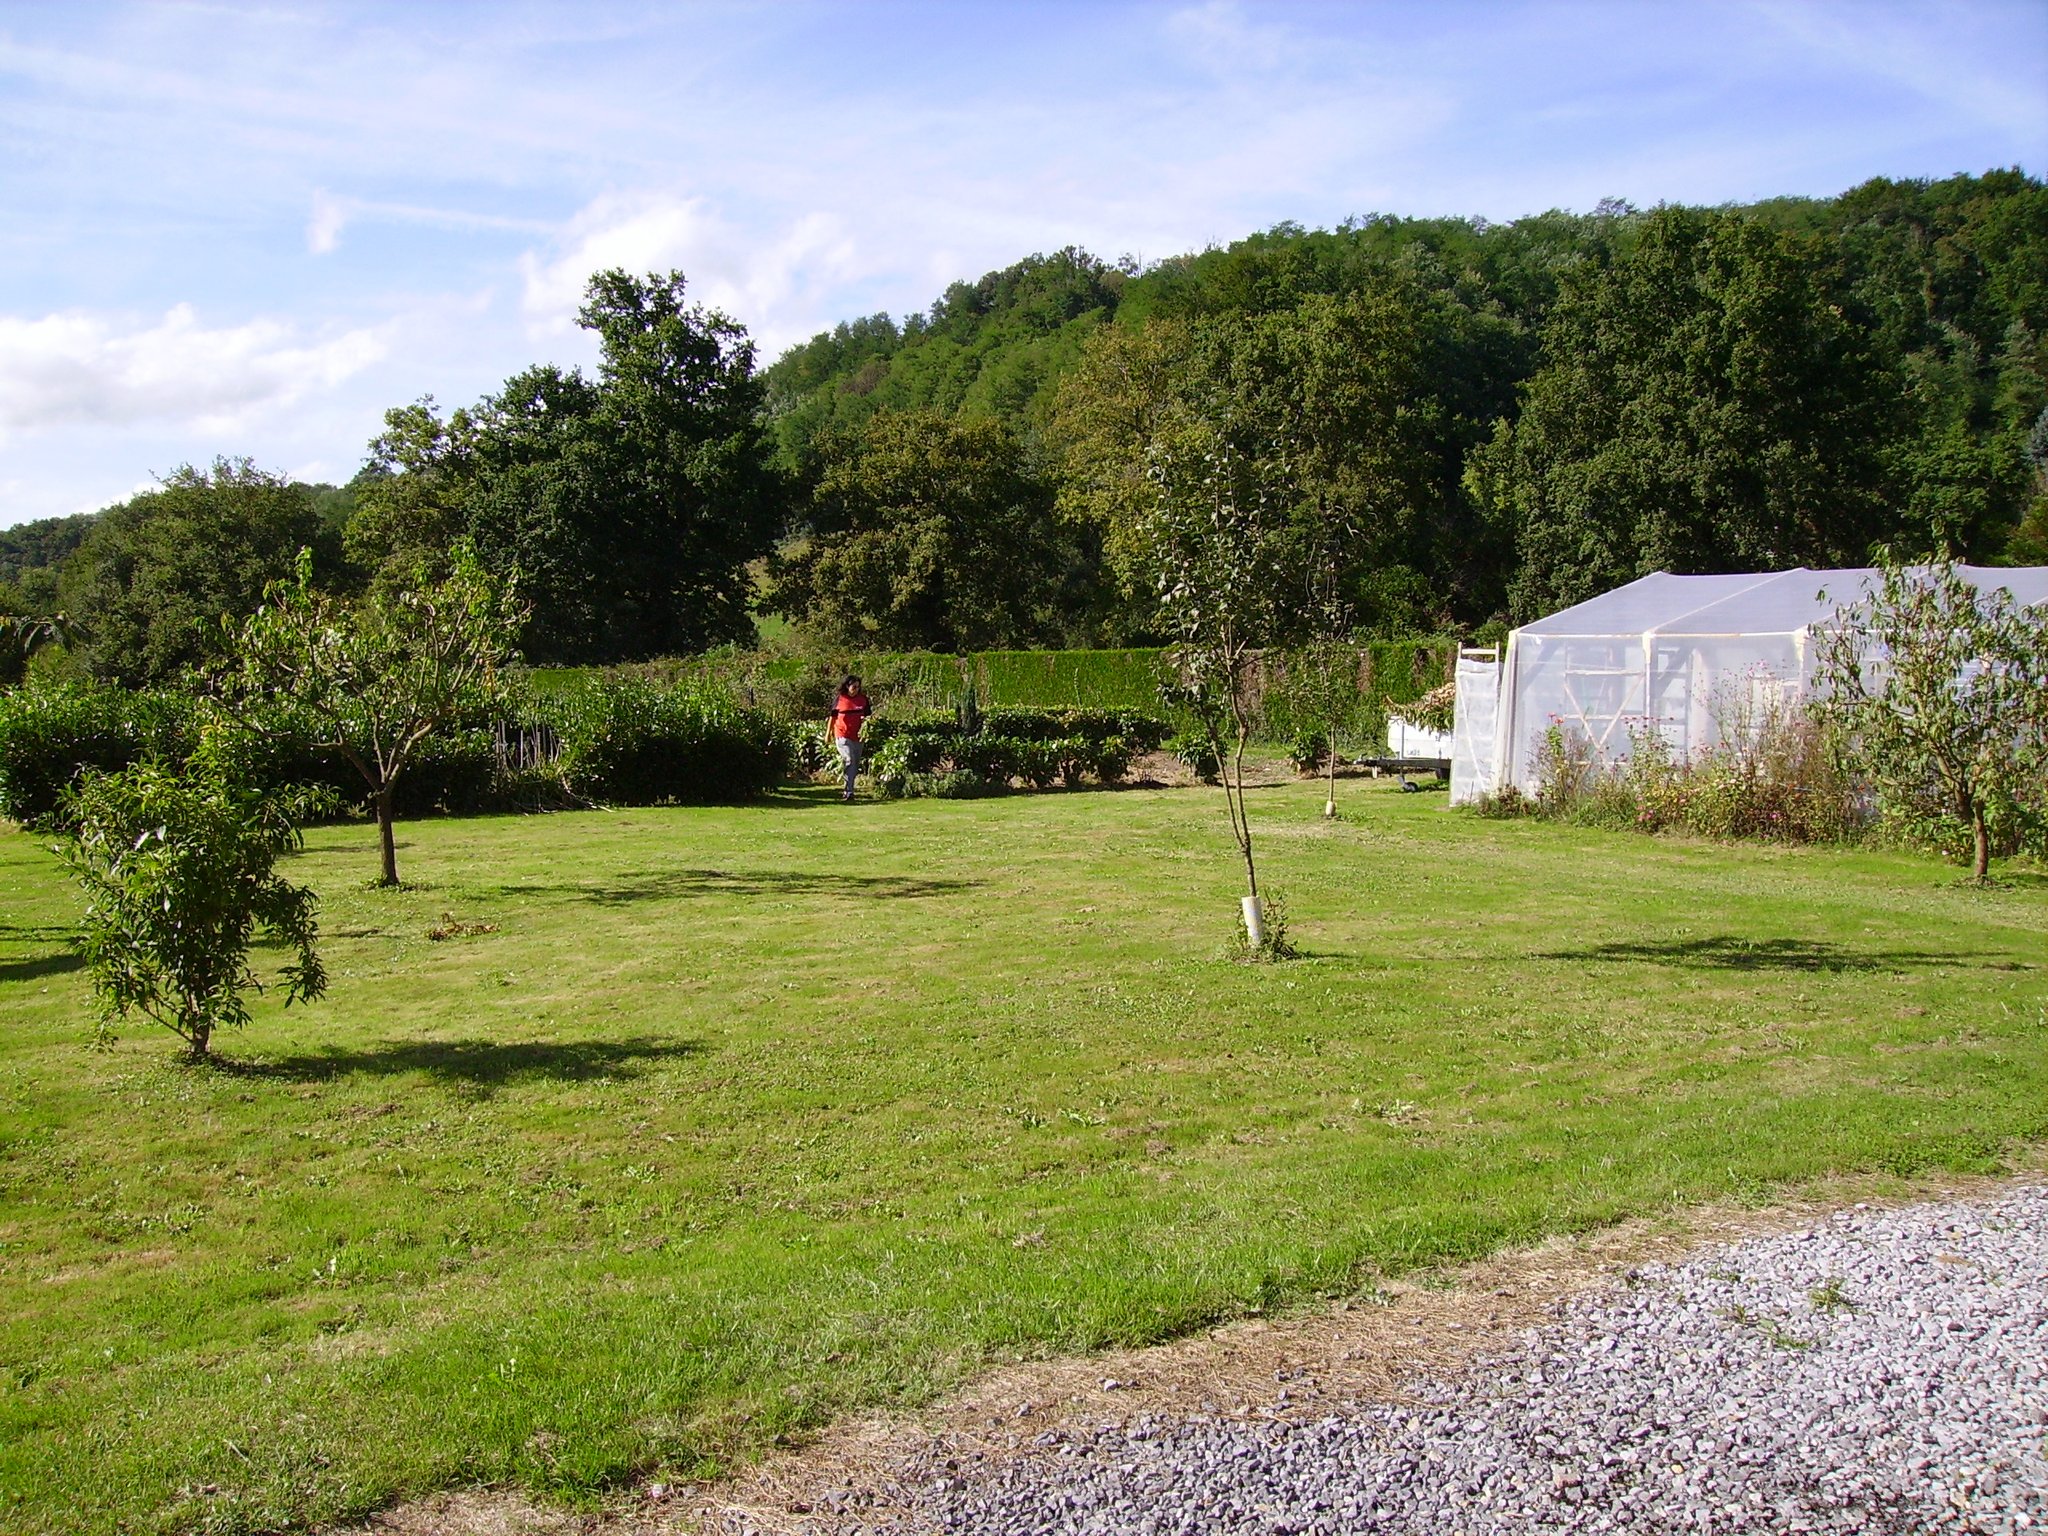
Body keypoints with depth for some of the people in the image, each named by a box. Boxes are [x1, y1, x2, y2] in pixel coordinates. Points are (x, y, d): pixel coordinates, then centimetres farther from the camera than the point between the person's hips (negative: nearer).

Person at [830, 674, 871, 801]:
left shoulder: (863, 699, 5)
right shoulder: (839, 699, -1)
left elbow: (867, 715, 13)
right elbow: (833, 716, 8)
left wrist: (865, 720, -10)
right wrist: (829, 732, 11)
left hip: (857, 736, 4)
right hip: (842, 735, -4)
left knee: (856, 764, 9)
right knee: (849, 760, -17)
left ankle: (848, 790, 22)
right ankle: (849, 792, -20)